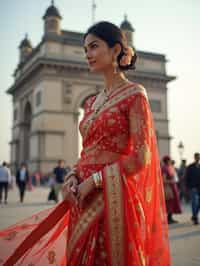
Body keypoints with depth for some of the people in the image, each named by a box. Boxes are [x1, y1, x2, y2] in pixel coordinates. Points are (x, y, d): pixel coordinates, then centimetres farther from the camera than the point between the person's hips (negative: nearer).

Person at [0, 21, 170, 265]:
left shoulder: (134, 94, -6)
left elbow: (141, 156, -13)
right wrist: (72, 177, -3)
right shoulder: (91, 102, 15)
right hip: (84, 198, 6)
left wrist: (94, 180, -14)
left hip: (113, 197, -6)